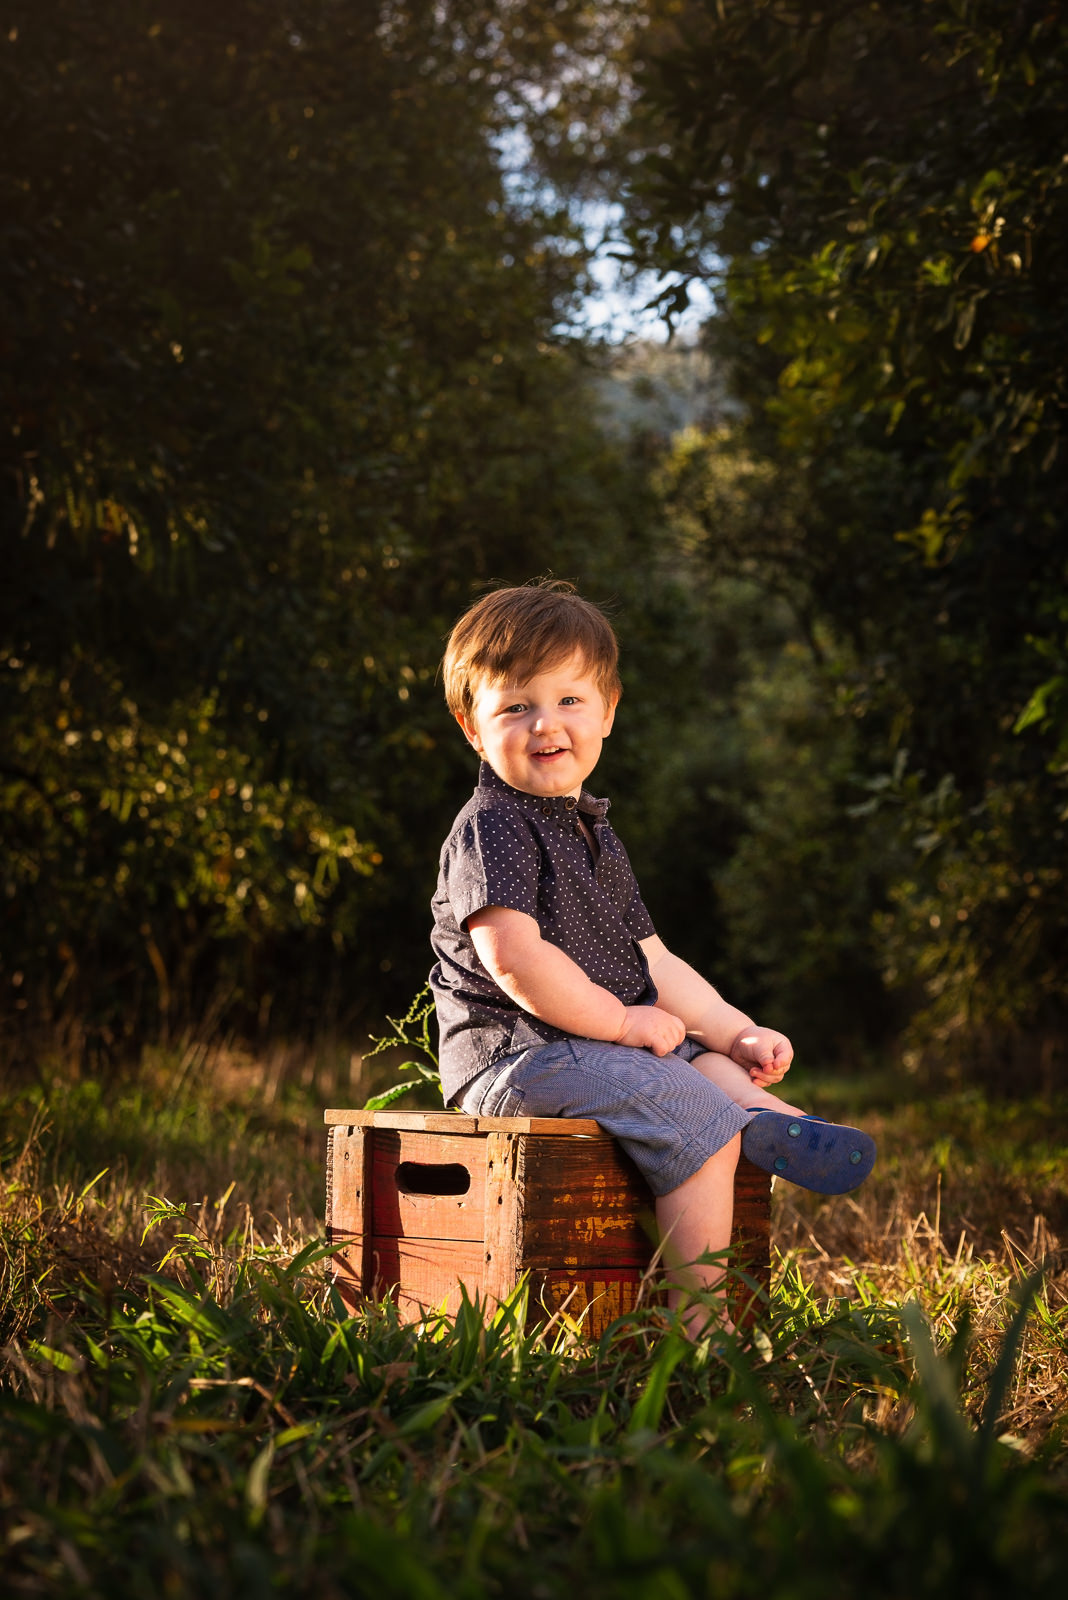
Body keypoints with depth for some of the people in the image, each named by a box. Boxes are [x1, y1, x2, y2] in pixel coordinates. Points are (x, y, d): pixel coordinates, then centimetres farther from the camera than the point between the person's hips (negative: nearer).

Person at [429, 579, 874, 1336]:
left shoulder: (595, 834, 19)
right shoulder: (491, 828, -11)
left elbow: (652, 960, 20)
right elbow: (513, 959, -23)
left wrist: (736, 1030, 8)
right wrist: (623, 1022, -16)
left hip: (599, 1041, 10)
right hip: (513, 1054, -10)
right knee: (695, 1113, -21)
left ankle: (769, 1121, -20)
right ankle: (701, 1316, -21)